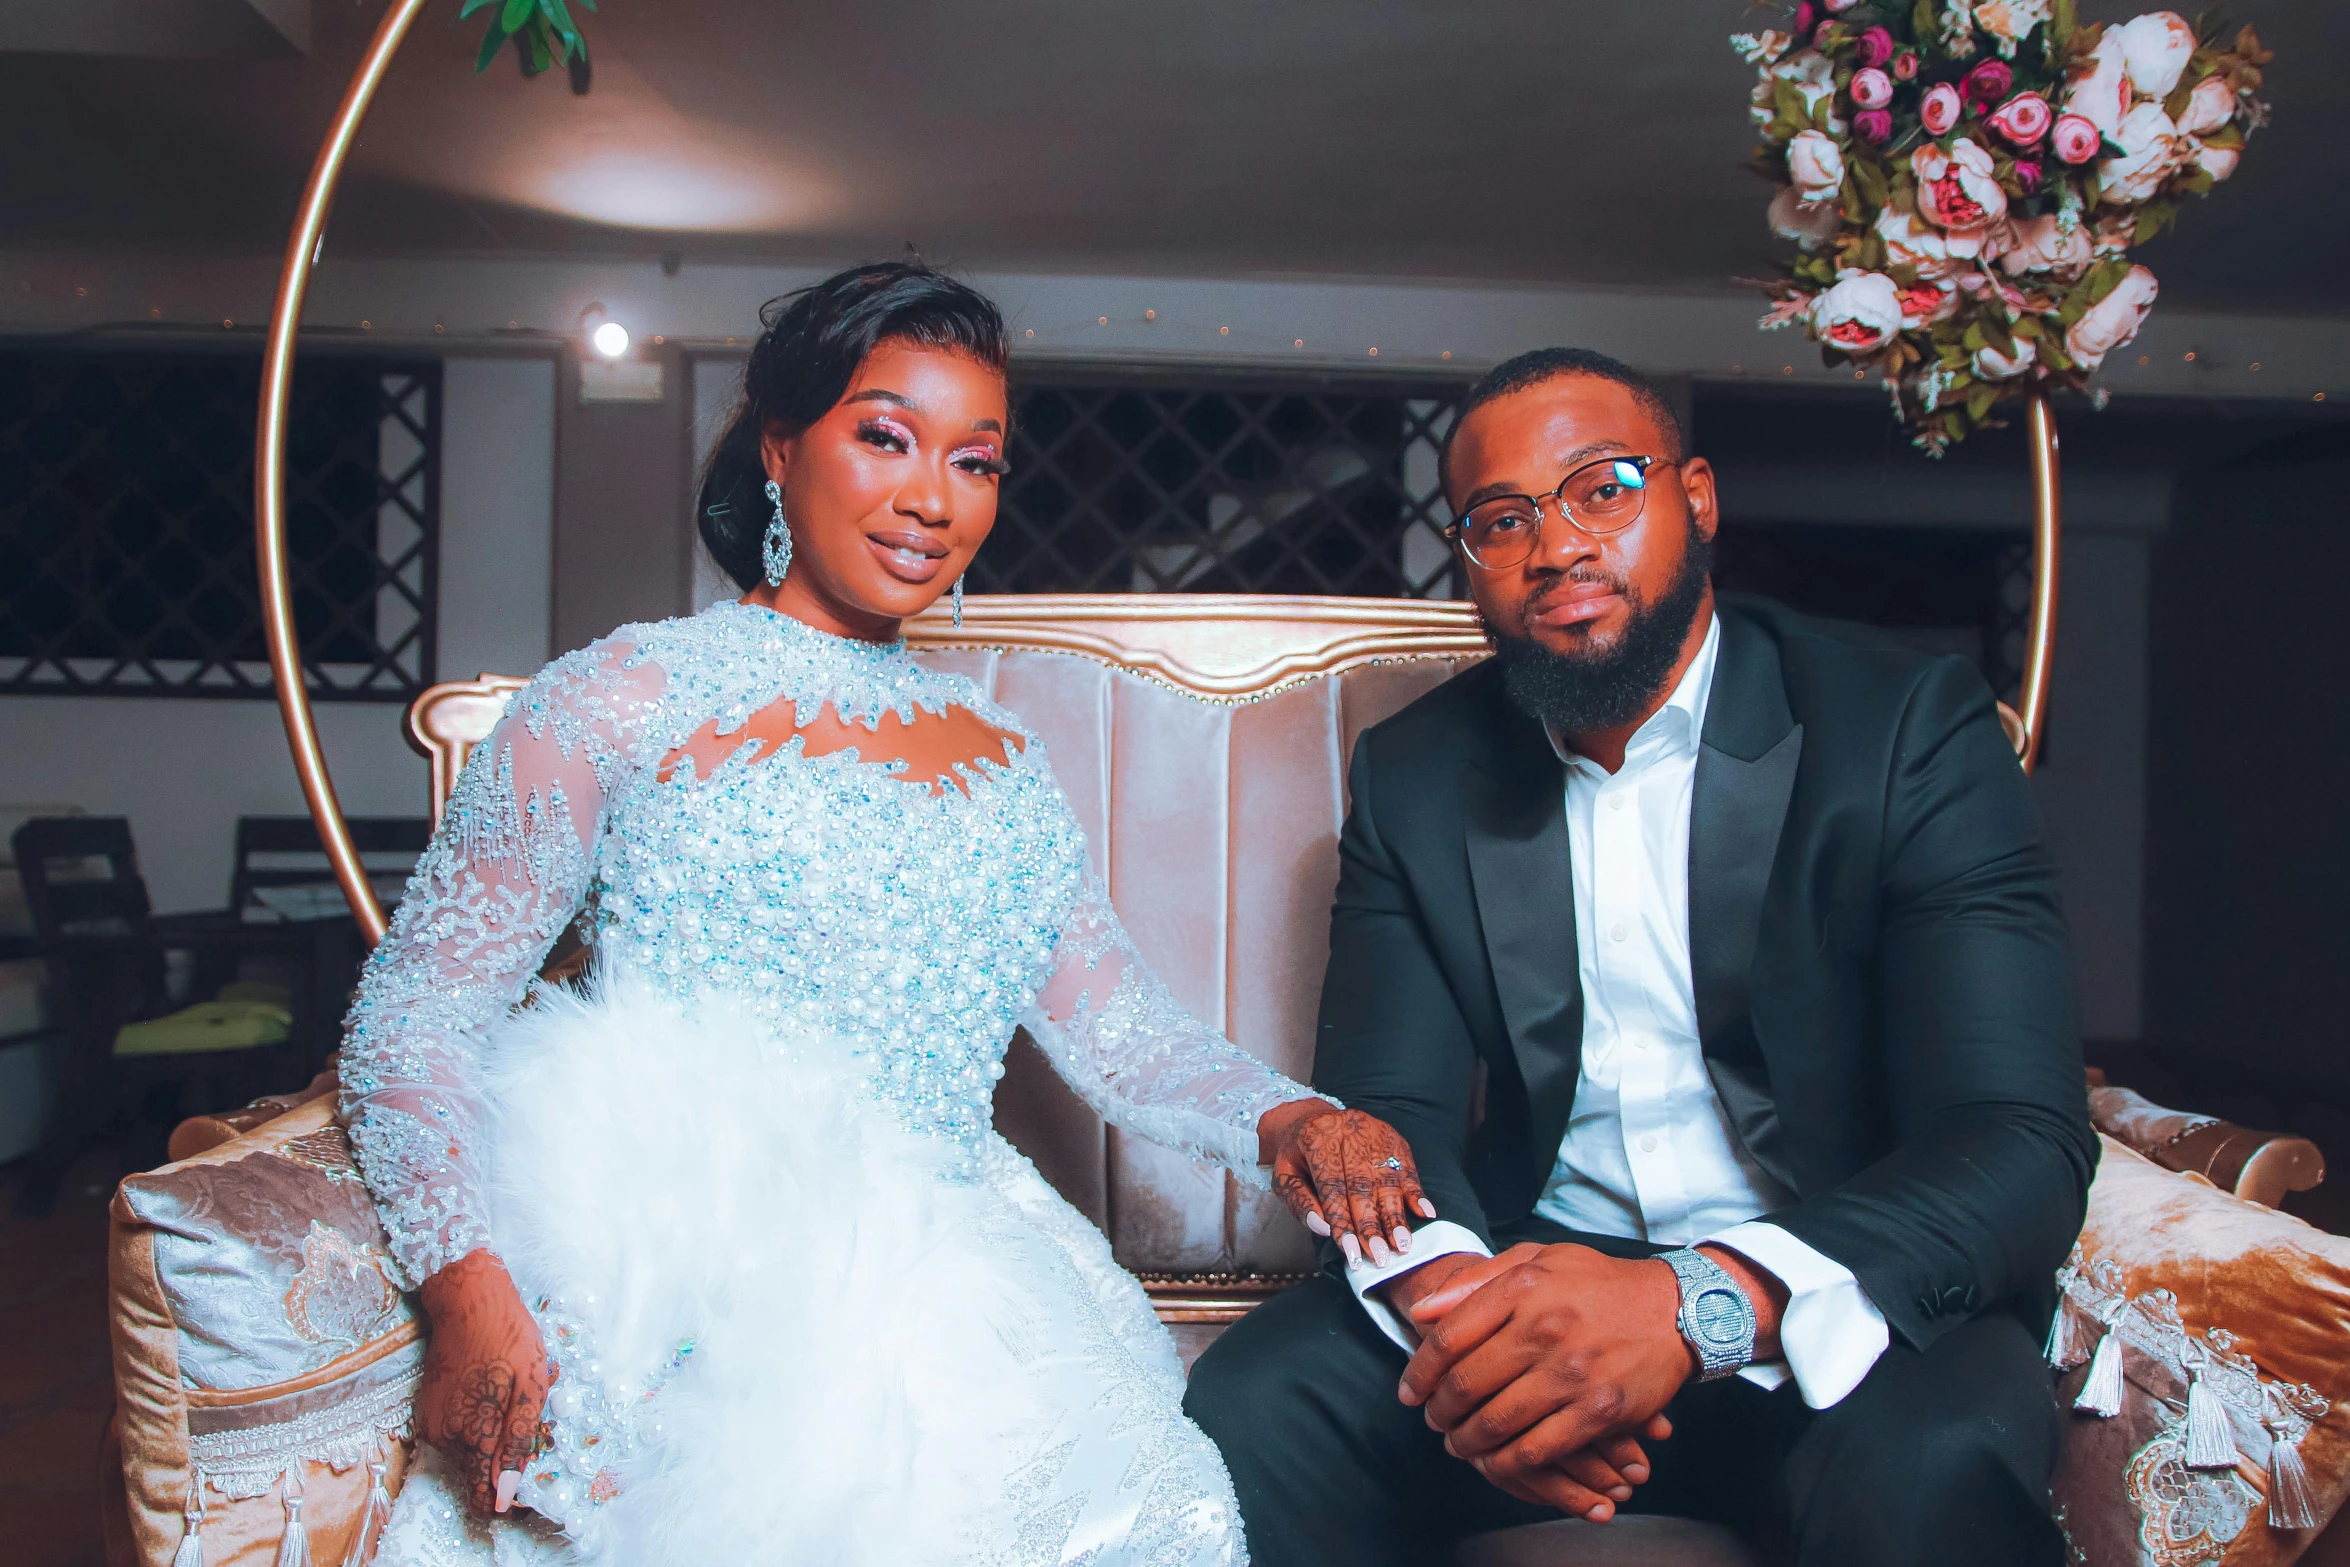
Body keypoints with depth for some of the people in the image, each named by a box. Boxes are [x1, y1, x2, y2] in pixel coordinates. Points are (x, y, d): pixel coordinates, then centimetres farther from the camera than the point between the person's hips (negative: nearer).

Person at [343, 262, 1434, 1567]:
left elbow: (1124, 1030, 12)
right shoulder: (626, 701, 1)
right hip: (682, 1301, -4)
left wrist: (1284, 1122, -9)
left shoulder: (996, 753, 17)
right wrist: (469, 1299, -16)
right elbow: (413, 1013, 0)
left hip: (957, 1295, 4)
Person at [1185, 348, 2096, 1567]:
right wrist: (1445, 1287, -26)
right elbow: (1385, 1109, -1)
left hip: (1831, 1306, -2)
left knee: (1924, 1467, -34)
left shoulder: (1909, 731, -8)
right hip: (1531, 1273, 3)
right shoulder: (1417, 773, 3)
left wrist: (1700, 1305, -35)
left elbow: (2021, 1141, -17)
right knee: (1245, 1416, -21)